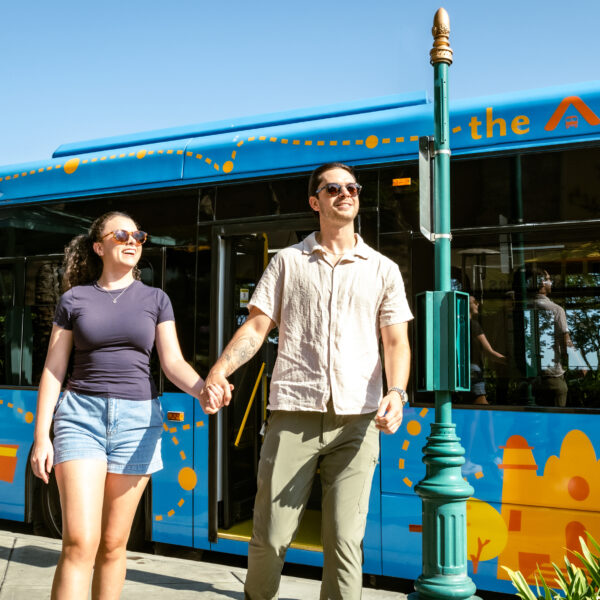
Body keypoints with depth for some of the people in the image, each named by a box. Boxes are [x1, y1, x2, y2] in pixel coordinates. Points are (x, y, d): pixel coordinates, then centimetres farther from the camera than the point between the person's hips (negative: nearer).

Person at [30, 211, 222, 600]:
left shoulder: (155, 299, 7)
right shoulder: (74, 298, 5)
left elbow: (173, 363, 0)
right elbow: (54, 369, 5)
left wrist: (203, 389, -22)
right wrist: (41, 436, 0)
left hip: (138, 418, 1)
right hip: (81, 413, -1)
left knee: (113, 544, 7)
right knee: (80, 542, -12)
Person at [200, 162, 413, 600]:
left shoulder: (383, 269, 13)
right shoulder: (288, 261, 12)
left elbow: (397, 342, 7)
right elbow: (257, 327, 7)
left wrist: (396, 392, -11)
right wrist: (219, 370, -10)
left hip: (356, 418, 1)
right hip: (294, 412, 0)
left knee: (345, 540, 0)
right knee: (271, 535, 2)